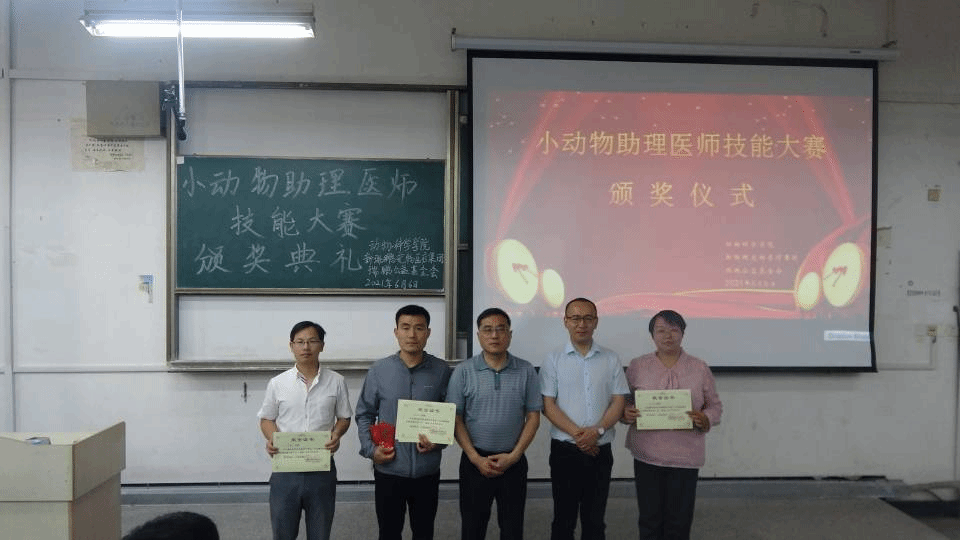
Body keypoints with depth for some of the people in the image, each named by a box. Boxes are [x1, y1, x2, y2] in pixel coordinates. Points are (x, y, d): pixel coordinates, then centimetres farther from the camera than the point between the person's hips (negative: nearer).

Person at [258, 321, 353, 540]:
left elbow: (344, 417, 7)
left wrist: (336, 434, -13)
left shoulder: (336, 381, -1)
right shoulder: (277, 383, 0)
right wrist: (272, 439, -12)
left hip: (322, 468, 0)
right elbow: (267, 419, 8)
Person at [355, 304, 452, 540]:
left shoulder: (442, 371, -4)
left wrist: (439, 441, -12)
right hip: (388, 471, 0)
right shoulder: (378, 370, -3)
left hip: (427, 472, 0)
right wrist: (370, 449, -8)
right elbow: (364, 414, 5)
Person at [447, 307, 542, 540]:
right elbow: (455, 418, -4)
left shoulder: (526, 371, -1)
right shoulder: (463, 372, -4)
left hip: (514, 462, 1)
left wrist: (513, 456, -9)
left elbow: (533, 417, 0)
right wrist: (476, 458, -10)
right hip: (475, 461, 0)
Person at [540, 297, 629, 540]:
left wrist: (597, 431, -14)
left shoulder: (611, 359, 4)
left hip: (600, 450, 2)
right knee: (564, 519, 7)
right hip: (565, 449, -2)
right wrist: (577, 433, -16)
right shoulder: (554, 360, -1)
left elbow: (618, 402, 1)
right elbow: (548, 406, -5)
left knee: (595, 520, 11)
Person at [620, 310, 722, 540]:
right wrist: (626, 413, -14)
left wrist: (705, 419, -13)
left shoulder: (700, 369, 3)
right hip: (646, 454, 0)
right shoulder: (637, 366, 3)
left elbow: (715, 406, 8)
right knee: (650, 519, 8)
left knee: (679, 522, 7)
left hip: (686, 457, 0)